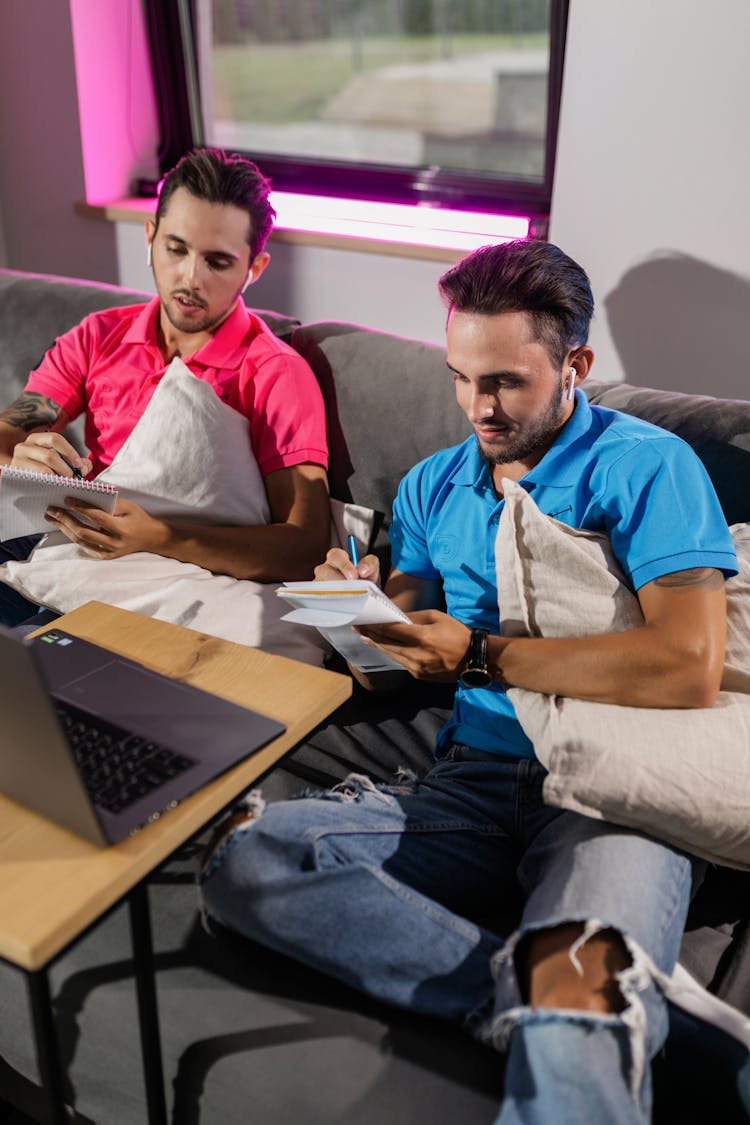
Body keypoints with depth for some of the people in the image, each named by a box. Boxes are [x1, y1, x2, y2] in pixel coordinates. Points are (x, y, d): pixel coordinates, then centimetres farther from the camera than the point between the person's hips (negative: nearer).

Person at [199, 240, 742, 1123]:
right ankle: (540, 990, -23)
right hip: (474, 780, 7)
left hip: (614, 790, -7)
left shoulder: (646, 466, -1)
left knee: (575, 1029, -40)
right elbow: (402, 674, 17)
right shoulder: (433, 486, 16)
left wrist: (480, 656, -13)